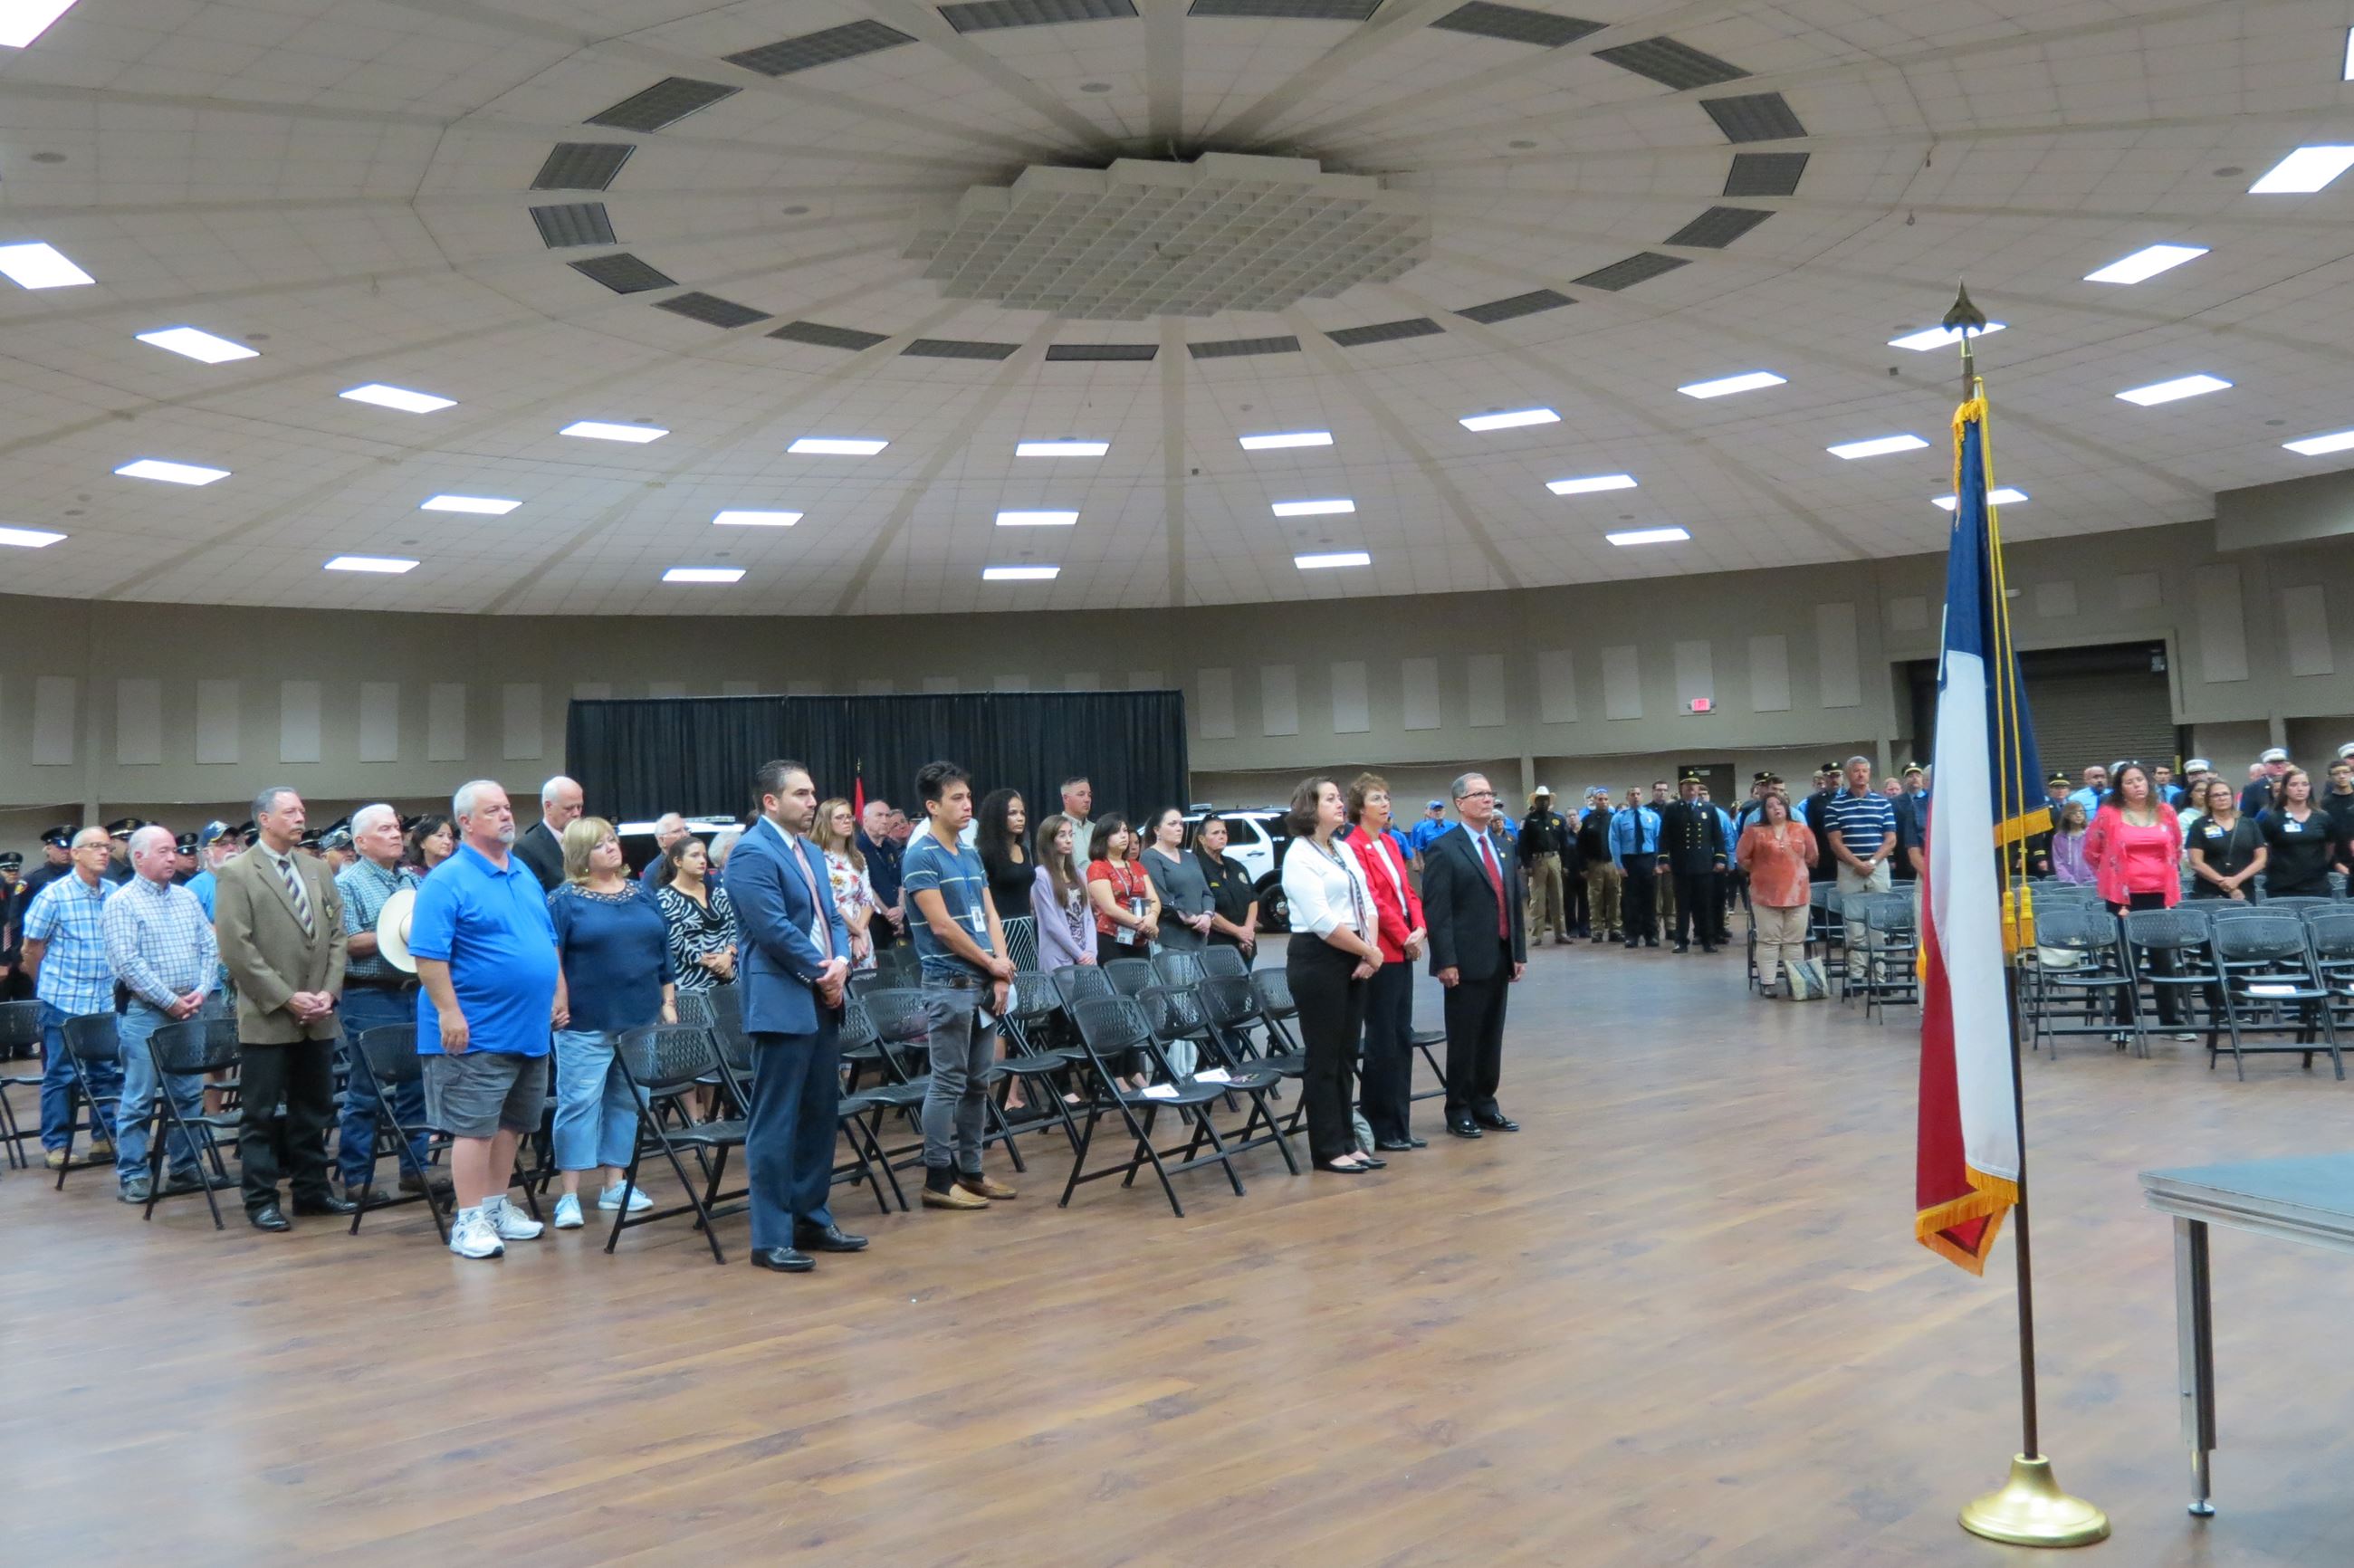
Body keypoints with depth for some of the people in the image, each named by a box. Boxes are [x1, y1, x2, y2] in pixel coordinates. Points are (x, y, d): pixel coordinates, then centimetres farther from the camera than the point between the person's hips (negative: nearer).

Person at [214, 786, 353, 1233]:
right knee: (261, 1113, 2)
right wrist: (287, 998, -15)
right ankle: (261, 1200, 10)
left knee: (313, 1108, 12)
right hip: (267, 1017, -5)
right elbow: (236, 949, -12)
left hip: (318, 1018, 5)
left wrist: (328, 991, -2)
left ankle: (311, 1189, 22)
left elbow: (337, 936, 11)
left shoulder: (318, 870, 12)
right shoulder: (237, 874, -5)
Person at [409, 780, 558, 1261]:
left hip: (529, 1029, 8)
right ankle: (470, 1221, 5)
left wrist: (559, 995, 15)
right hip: (476, 1032, -8)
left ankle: (497, 1206, 25)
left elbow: (548, 942, 21)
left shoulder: (525, 874, 13)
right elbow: (428, 955, -16)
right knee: (474, 1127, -2)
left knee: (511, 1123, 14)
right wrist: (449, 1013, -20)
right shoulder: (447, 881, -11)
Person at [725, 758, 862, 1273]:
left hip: (822, 1002, 9)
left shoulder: (811, 852, 17)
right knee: (775, 1124, -4)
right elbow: (775, 929, -18)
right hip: (782, 1005, -9)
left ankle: (811, 1220, 24)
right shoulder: (753, 853, -12)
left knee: (820, 1116, 13)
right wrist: (821, 973, -10)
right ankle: (771, 1239, 2)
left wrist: (841, 962, -4)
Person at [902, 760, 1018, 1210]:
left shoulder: (971, 855, 14)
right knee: (948, 1083, -3)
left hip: (982, 983, 8)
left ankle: (969, 1170, 20)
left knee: (977, 1083, 12)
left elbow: (990, 916, 12)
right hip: (948, 983, -8)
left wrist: (1000, 975, 0)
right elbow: (942, 925, -15)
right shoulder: (920, 857, -10)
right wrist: (992, 963, -7)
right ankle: (939, 1179, 4)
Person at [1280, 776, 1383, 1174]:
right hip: (1317, 960, -8)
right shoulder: (1299, 856, -11)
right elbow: (1323, 922, -18)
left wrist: (1370, 955, -4)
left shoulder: (1344, 851, 14)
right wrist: (1370, 952, -11)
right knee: (1324, 1058, 0)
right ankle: (1328, 1150, 8)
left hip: (1353, 962, 8)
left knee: (1345, 1055, 12)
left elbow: (1367, 905, 11)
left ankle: (1346, 1142, 20)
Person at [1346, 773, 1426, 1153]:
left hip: (1403, 950, 8)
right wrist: (1404, 936, -11)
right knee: (1383, 1042, -1)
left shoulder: (1390, 843, 14)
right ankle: (1379, 1128, 9)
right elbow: (1372, 899, -16)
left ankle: (1398, 1125, 18)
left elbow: (1408, 890, 13)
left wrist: (1420, 929, -3)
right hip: (1380, 953, -8)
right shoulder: (1354, 847, -12)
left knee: (1403, 1039, 11)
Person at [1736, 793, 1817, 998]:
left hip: (1796, 893, 2)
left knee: (1795, 941, 6)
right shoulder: (1754, 831, -1)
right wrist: (1760, 872, 8)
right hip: (1766, 894, -2)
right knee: (1768, 940, 0)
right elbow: (1742, 858, 4)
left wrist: (1795, 871, 13)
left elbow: (1811, 857, 14)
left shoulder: (1801, 830, 5)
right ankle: (1768, 983, 3)